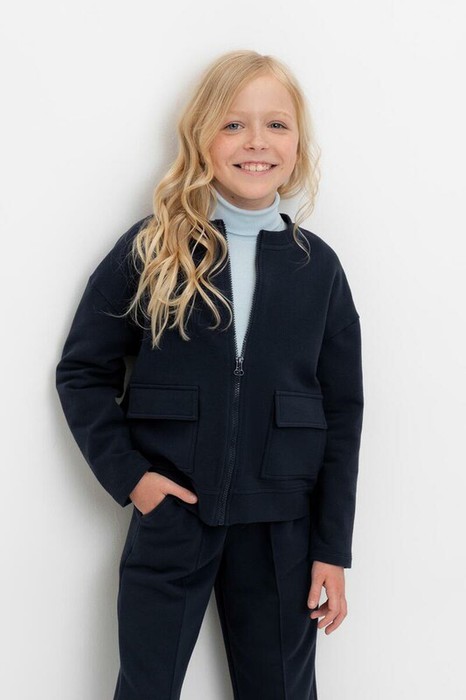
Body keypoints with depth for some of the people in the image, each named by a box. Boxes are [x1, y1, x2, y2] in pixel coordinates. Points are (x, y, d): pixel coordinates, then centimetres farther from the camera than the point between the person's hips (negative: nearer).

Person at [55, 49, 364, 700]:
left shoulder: (317, 265, 2)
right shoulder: (149, 249, -2)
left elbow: (342, 412, 4)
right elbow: (83, 370, 2)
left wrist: (333, 548, 1)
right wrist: (125, 473, -10)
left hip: (281, 528, 2)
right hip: (169, 517, -1)